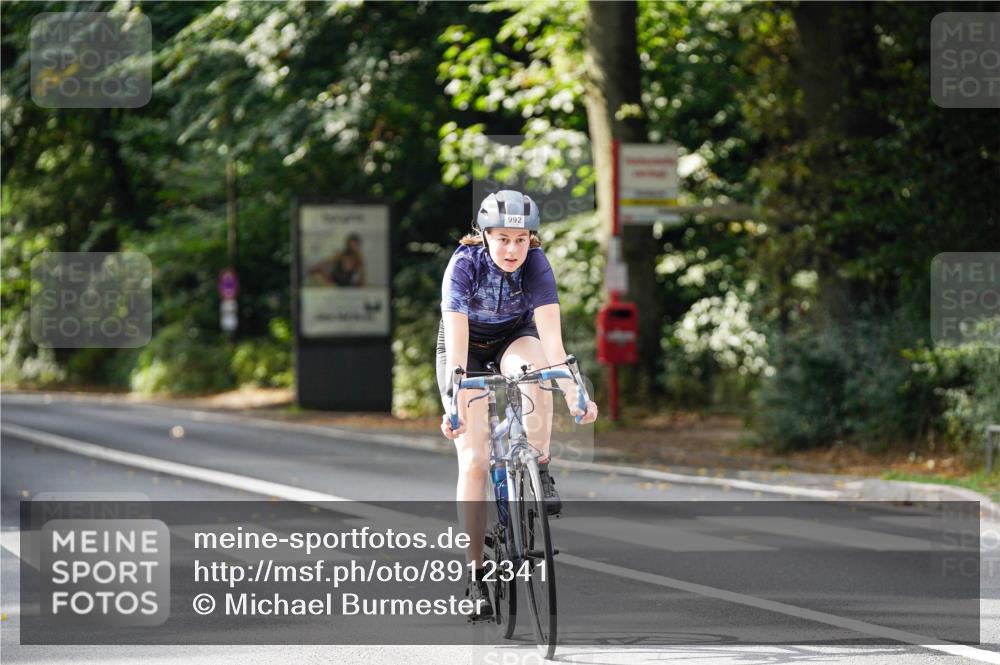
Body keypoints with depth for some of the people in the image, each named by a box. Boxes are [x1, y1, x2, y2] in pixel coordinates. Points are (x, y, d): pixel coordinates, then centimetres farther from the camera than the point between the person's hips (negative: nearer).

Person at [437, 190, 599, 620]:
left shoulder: (536, 265, -24)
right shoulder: (464, 265, -29)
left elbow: (552, 338, -31)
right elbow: (455, 344, -35)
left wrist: (573, 395, -43)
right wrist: (454, 405, -46)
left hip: (516, 339, 1)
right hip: (468, 348, -1)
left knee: (534, 370, -37)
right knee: (473, 462, -13)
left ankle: (540, 471, -18)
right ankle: (476, 577, -7)